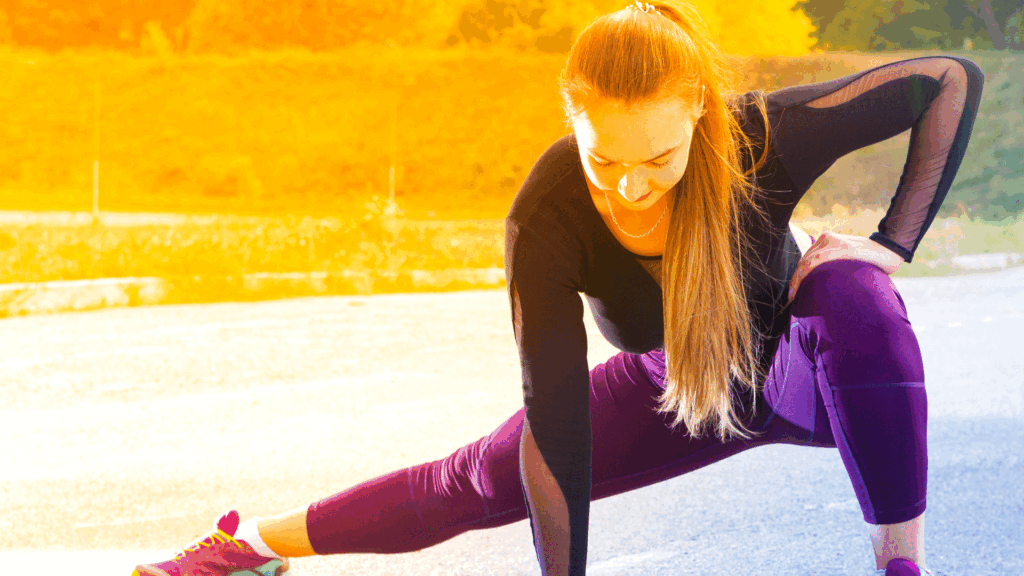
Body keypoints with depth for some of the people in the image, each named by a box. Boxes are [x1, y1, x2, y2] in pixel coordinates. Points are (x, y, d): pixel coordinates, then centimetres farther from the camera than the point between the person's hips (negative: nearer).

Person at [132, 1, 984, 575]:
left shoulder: (765, 139, -36)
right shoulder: (548, 221, -33)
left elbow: (953, 80, -25)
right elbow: (555, 423, -31)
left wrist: (893, 245, -31)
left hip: (799, 368, -2)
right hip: (673, 382, 2)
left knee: (851, 293, -37)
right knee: (483, 480, 4)